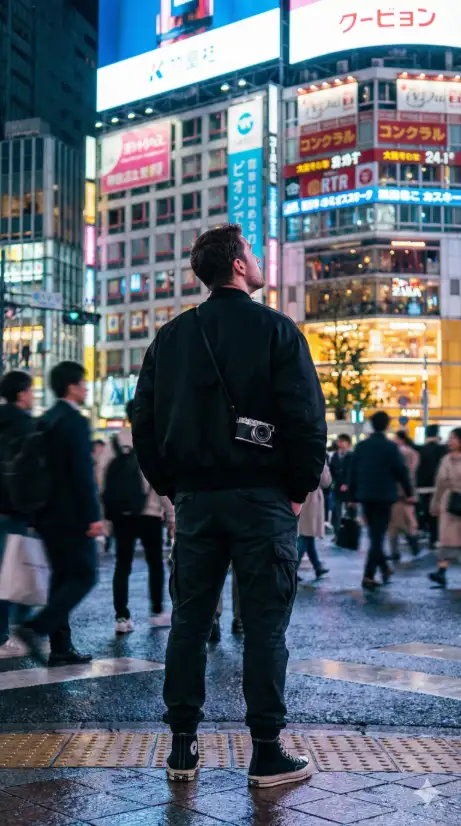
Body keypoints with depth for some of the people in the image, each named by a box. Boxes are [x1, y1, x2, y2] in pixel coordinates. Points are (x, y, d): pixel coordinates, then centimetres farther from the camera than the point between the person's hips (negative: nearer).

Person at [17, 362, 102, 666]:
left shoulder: (45, 421, 13)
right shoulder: (76, 422, -14)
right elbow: (84, 473, -19)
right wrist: (94, 516, -18)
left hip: (48, 513, 9)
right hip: (72, 515, -9)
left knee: (62, 577, 12)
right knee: (84, 576, -2)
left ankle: (61, 647, 13)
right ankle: (36, 628, -14)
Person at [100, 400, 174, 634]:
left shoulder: (114, 443, 3)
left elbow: (102, 477, 1)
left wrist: (107, 509, 6)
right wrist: (172, 514, -3)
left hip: (120, 513, 3)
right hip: (149, 513, -3)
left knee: (123, 564, 5)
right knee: (155, 563, 12)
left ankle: (122, 617, 1)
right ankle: (157, 613, 19)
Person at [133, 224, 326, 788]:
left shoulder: (170, 337, 9)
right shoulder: (275, 330, -5)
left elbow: (144, 421, 8)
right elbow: (306, 418, -11)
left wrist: (170, 486, 14)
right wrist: (300, 488, -1)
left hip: (194, 501, 4)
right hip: (261, 499, -4)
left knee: (188, 622, 10)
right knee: (264, 625, 2)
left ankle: (182, 748, 15)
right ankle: (266, 753, 6)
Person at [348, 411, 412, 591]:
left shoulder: (361, 446, 3)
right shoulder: (391, 447, -10)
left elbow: (352, 471, 5)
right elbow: (401, 471, -8)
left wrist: (352, 496, 11)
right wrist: (408, 492, 5)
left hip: (365, 496, 4)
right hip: (385, 496, -4)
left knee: (374, 534, 18)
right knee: (377, 536, -2)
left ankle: (384, 569, 27)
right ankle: (368, 576, -9)